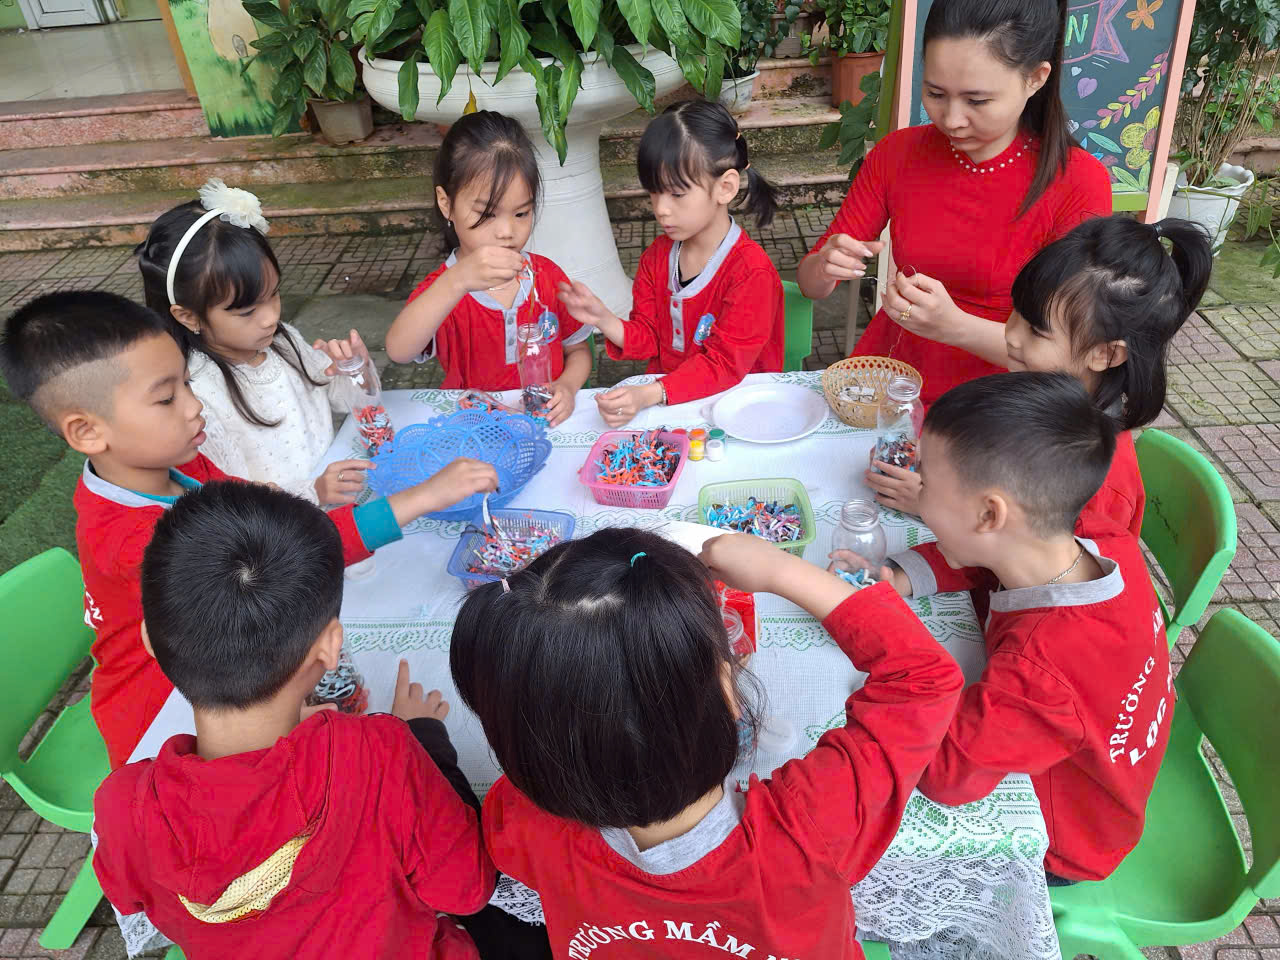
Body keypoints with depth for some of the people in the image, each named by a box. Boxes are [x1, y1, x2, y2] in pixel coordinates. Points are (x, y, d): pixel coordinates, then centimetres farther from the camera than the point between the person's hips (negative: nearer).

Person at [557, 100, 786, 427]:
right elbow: (648, 338, 10)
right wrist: (604, 320, -12)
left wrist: (649, 394, -30)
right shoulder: (657, 256, 7)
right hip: (663, 395, 6)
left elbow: (726, 362, -18)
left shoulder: (752, 270, -14)